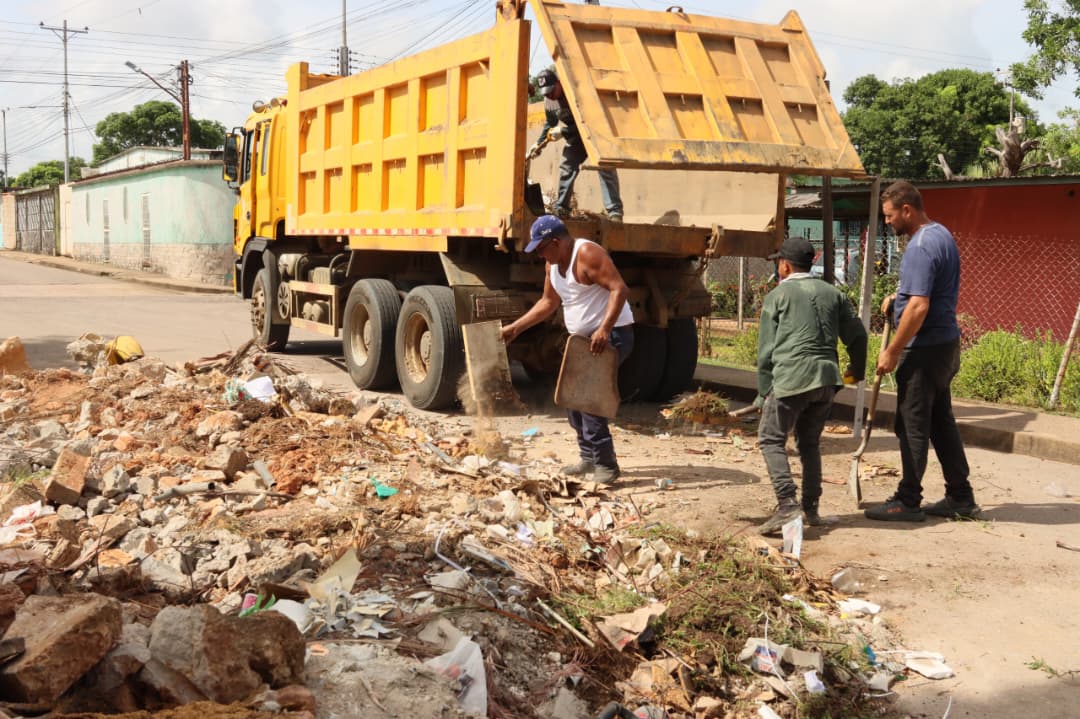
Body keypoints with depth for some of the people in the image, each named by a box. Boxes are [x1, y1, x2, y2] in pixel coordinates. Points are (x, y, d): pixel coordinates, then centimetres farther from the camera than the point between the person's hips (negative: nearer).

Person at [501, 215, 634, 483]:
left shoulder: (587, 254, -19)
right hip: (583, 338, 10)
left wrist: (604, 329, -36)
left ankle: (605, 464, -11)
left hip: (610, 335, -10)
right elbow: (548, 302, 20)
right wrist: (515, 328, 16)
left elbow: (619, 288, -27)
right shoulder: (553, 263, 9)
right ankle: (588, 457, 23)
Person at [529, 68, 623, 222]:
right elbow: (550, 124, 12)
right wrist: (539, 143, 5)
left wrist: (563, 132, -29)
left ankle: (615, 211, -20)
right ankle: (561, 209, 8)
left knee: (606, 170, -16)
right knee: (566, 168, -1)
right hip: (575, 139, 7)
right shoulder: (548, 102, -6)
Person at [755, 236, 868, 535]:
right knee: (810, 443, 18)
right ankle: (811, 508, 17)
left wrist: (763, 393, 6)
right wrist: (857, 370, 34)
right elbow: (857, 335, 16)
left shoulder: (777, 295, 3)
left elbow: (766, 351, 1)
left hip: (791, 378, -5)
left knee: (771, 439, 2)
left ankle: (787, 504, -12)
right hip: (827, 378, 6)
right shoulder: (832, 293, 16)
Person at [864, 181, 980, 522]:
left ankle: (908, 501, 6)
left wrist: (892, 352, -20)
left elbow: (919, 307, -25)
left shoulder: (921, 246, -20)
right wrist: (900, 297, 12)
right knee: (941, 421, 15)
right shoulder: (942, 235, 13)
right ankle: (961, 497, 21)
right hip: (946, 343, 10)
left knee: (913, 426, -2)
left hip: (925, 348, -10)